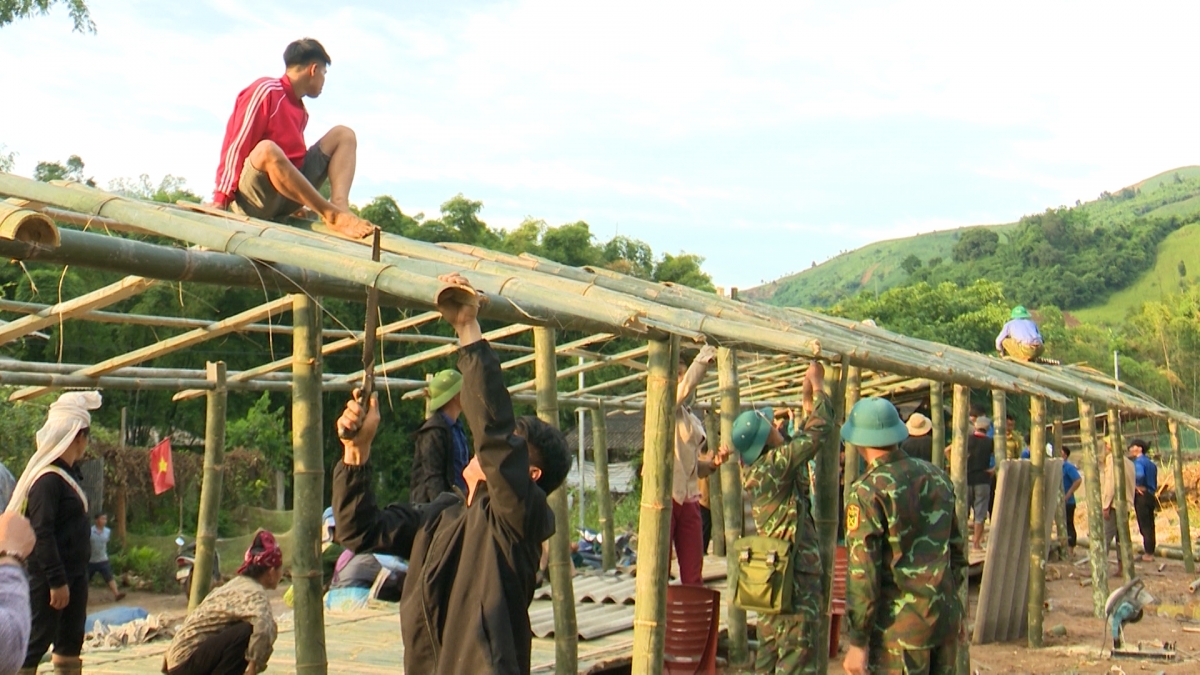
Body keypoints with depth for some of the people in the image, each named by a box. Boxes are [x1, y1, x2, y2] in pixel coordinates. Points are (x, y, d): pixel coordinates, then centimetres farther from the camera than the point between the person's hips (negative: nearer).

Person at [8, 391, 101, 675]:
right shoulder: (48, 479, -20)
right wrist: (56, 581, -21)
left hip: (75, 572, 9)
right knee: (35, 641, -4)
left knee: (71, 641, 14)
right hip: (49, 576, -9)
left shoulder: (70, 472, 8)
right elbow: (42, 534, -22)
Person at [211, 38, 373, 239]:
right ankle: (333, 214, -31)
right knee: (266, 150, -38)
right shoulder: (266, 90, -6)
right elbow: (236, 145, -12)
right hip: (251, 201, -8)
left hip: (284, 199, 8)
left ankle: (340, 207, -26)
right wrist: (221, 198, -18)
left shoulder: (301, 112, 16)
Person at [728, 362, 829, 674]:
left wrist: (808, 403, 15)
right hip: (795, 578, -9)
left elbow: (802, 439, 21)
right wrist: (818, 386, -4)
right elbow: (819, 432, -17)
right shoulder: (774, 465, -19)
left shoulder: (755, 467, 6)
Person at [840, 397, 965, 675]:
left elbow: (862, 573, -16)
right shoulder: (937, 477, 6)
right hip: (947, 620, 7)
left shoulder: (867, 492, -14)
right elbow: (957, 551, 15)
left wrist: (857, 642, -11)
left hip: (901, 629, -6)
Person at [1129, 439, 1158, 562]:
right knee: (1150, 525, 13)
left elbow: (1139, 475, -33)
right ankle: (1150, 552, 18)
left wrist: (1135, 486, -20)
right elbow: (1153, 482, 17)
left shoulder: (1138, 462, -14)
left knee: (1144, 525, -3)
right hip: (1151, 495, 9)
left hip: (1141, 496, -9)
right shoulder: (1150, 462, 15)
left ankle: (1148, 554, 0)